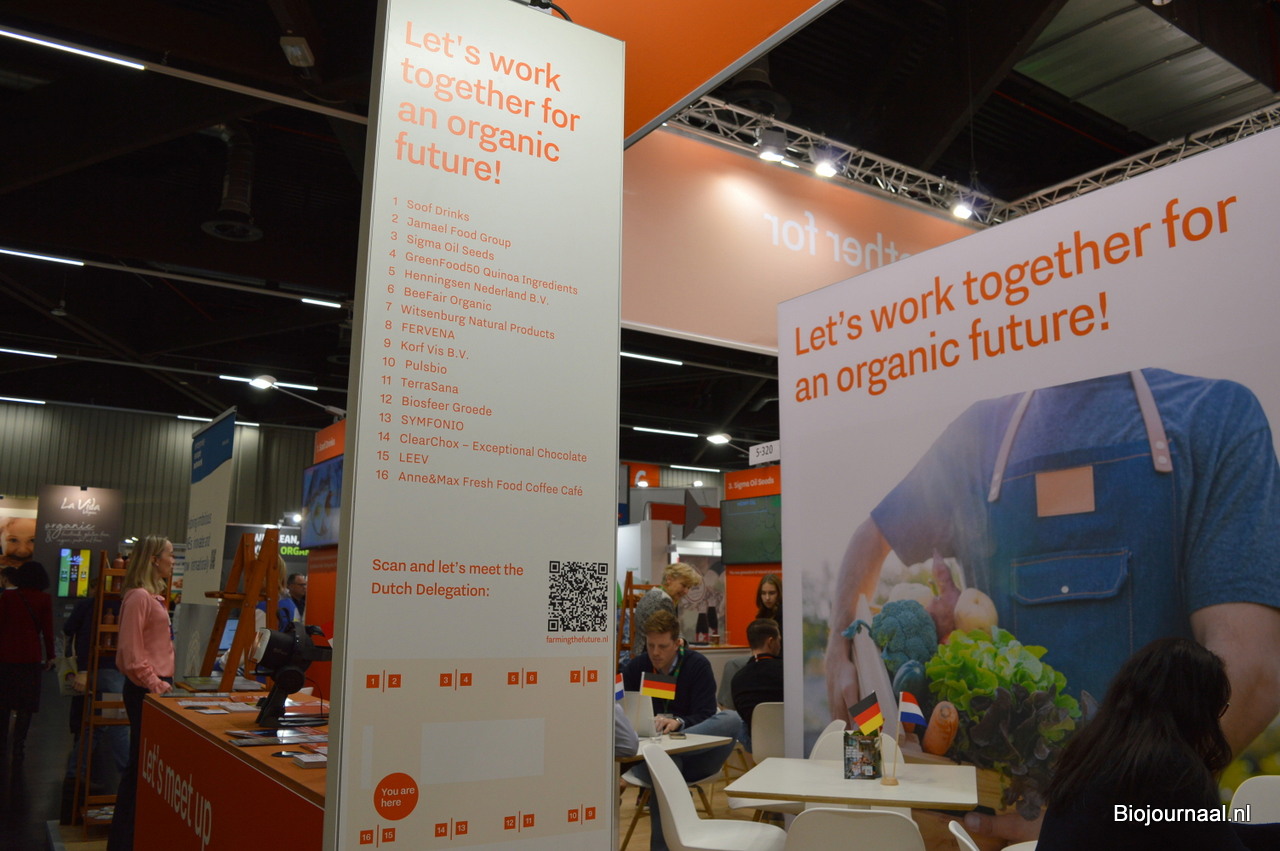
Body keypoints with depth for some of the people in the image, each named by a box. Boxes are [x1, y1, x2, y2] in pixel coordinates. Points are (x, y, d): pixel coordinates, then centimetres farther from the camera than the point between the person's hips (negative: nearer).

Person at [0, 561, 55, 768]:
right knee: (25, 707, 4)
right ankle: (17, 752, 2)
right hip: (31, 657, -2)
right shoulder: (44, 599, -4)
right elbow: (47, 630, -3)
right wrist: (50, 656, 7)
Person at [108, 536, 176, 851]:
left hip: (157, 685, 9)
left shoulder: (154, 596, 15)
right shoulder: (138, 597, -15)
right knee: (141, 762, -2)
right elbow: (131, 653, -19)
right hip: (145, 689, -9)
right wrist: (155, 685, -17)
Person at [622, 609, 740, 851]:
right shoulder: (635, 667, 4)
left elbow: (705, 716, -11)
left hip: (694, 758, 0)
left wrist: (678, 722, -32)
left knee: (731, 719, -28)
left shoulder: (698, 665, -3)